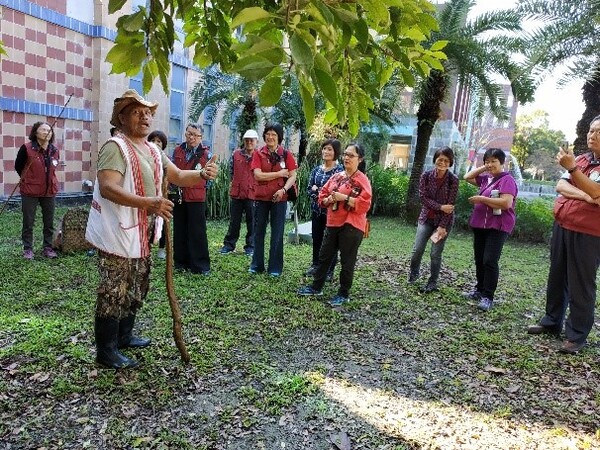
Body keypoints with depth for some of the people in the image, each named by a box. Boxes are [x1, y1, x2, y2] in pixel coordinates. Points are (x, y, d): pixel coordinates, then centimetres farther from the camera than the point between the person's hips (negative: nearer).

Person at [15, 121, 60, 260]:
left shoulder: (55, 151, 1)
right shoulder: (26, 148, -10)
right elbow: (18, 166, 3)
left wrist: (45, 179, 14)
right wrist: (28, 180, 12)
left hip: (50, 191, 4)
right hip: (30, 192, -4)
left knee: (49, 222, 10)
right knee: (28, 222, 5)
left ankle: (48, 247, 21)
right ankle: (28, 249, 17)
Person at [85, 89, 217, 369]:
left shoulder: (153, 150, 13)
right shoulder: (115, 147, -16)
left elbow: (177, 176, 12)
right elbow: (108, 188, -28)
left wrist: (202, 175, -9)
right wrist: (149, 203, -38)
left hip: (142, 233, 9)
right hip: (118, 233, -9)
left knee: (136, 289, 19)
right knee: (114, 292, -1)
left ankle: (124, 336, 36)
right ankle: (106, 350, 13)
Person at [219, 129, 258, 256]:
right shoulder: (236, 154, 7)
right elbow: (231, 170, 18)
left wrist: (252, 185, -3)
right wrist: (237, 181, 14)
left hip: (252, 194, -3)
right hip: (236, 193, 3)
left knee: (251, 222, 5)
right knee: (234, 221, 11)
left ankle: (250, 247, 14)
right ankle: (229, 245, 21)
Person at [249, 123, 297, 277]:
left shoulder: (286, 154, 1)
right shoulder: (258, 153, 1)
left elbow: (293, 176, -3)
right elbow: (258, 175, -10)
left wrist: (283, 189, -19)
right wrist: (279, 173, -12)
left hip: (279, 198, -1)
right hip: (260, 197, 1)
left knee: (277, 234, 4)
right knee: (258, 232, 9)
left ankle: (275, 267, 14)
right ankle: (257, 265, 22)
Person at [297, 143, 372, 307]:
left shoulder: (362, 180, -9)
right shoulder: (336, 177, 11)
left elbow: (364, 204, -18)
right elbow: (322, 195, 15)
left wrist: (344, 198, -21)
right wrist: (329, 199, -7)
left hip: (351, 227, -7)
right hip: (333, 223, 7)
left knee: (347, 262, 4)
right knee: (324, 256, 14)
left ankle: (343, 294, 17)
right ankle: (316, 287, 28)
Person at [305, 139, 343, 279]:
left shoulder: (340, 170, -10)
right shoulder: (317, 169, 8)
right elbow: (309, 188, 10)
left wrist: (318, 190, -13)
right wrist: (315, 191, -12)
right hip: (317, 209, 6)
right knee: (316, 238, 14)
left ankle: (329, 270, 15)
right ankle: (315, 265, 29)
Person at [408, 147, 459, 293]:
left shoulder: (453, 180, -12)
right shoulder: (426, 175, -6)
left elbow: (450, 204, -12)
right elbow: (423, 197, -9)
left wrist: (442, 226, -15)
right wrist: (441, 207, -20)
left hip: (444, 221, -2)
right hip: (426, 218, 2)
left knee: (436, 253, 1)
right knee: (417, 249, 2)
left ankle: (432, 283, 17)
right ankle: (413, 273, 29)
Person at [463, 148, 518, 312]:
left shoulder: (507, 179, -10)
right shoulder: (486, 178, 13)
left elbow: (506, 203, -21)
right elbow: (467, 177, 22)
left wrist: (481, 199, -16)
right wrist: (483, 168, 10)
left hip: (498, 227, -8)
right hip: (480, 224, 8)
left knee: (490, 261, -12)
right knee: (479, 260, 13)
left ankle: (488, 297, -7)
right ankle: (480, 290, 25)